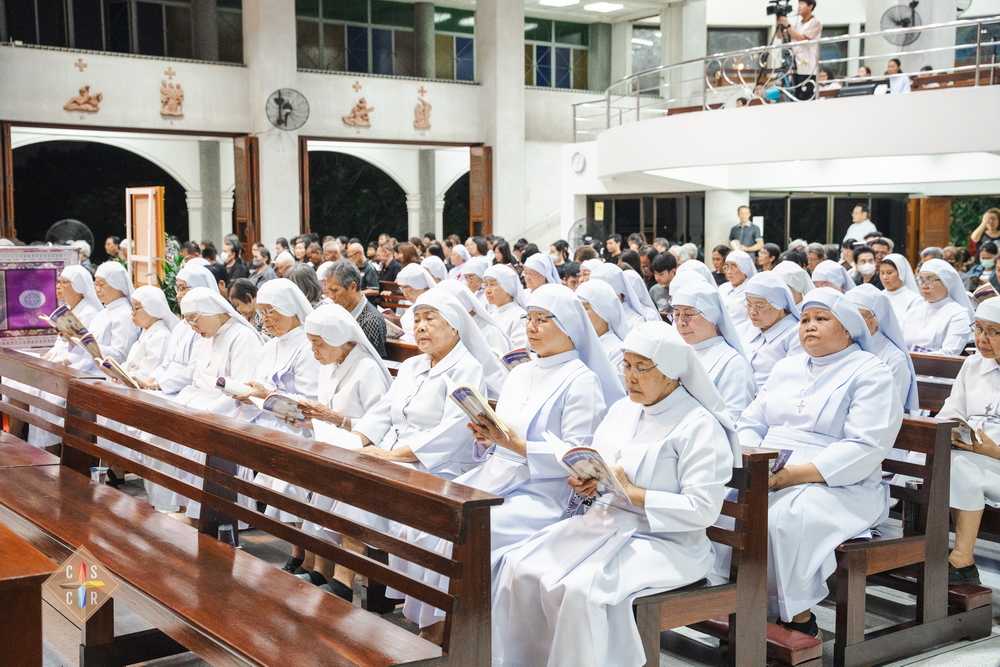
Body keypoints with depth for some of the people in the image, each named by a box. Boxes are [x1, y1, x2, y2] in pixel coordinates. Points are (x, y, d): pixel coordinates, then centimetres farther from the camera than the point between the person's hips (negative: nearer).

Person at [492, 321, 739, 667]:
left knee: (582, 589, -32)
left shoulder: (700, 426, -9)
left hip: (664, 540, -7)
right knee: (520, 568, -14)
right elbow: (593, 466, 22)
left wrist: (632, 492, -18)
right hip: (604, 523, 7)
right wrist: (586, 482, -3)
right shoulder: (621, 409, 14)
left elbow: (704, 509, -17)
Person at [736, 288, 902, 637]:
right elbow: (750, 422, 20)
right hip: (765, 479, 6)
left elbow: (865, 449, -13)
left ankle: (798, 616, -17)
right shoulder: (786, 368, 22)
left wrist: (798, 473, -21)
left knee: (785, 517, -35)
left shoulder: (870, 374, -1)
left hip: (840, 487, -6)